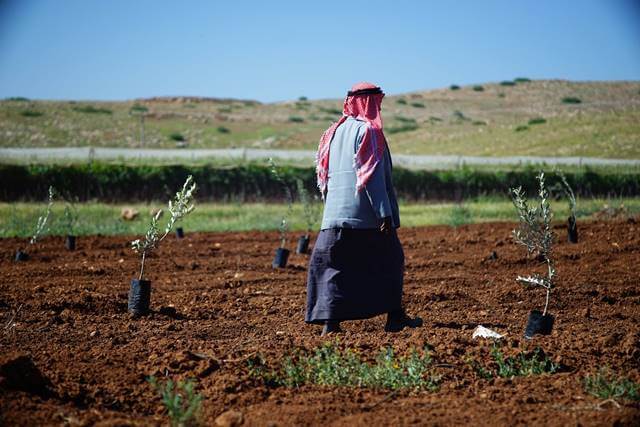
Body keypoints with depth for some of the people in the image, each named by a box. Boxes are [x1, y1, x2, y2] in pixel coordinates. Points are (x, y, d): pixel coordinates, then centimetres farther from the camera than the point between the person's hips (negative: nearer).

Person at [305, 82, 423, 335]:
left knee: (334, 266, 4)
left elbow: (323, 175, 18)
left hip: (335, 214, 6)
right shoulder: (368, 131, -8)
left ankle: (330, 321, -7)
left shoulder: (334, 132, 14)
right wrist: (385, 213, -17)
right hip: (366, 216, -6)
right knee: (389, 260, 10)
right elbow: (373, 176, -16)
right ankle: (394, 317, 14)